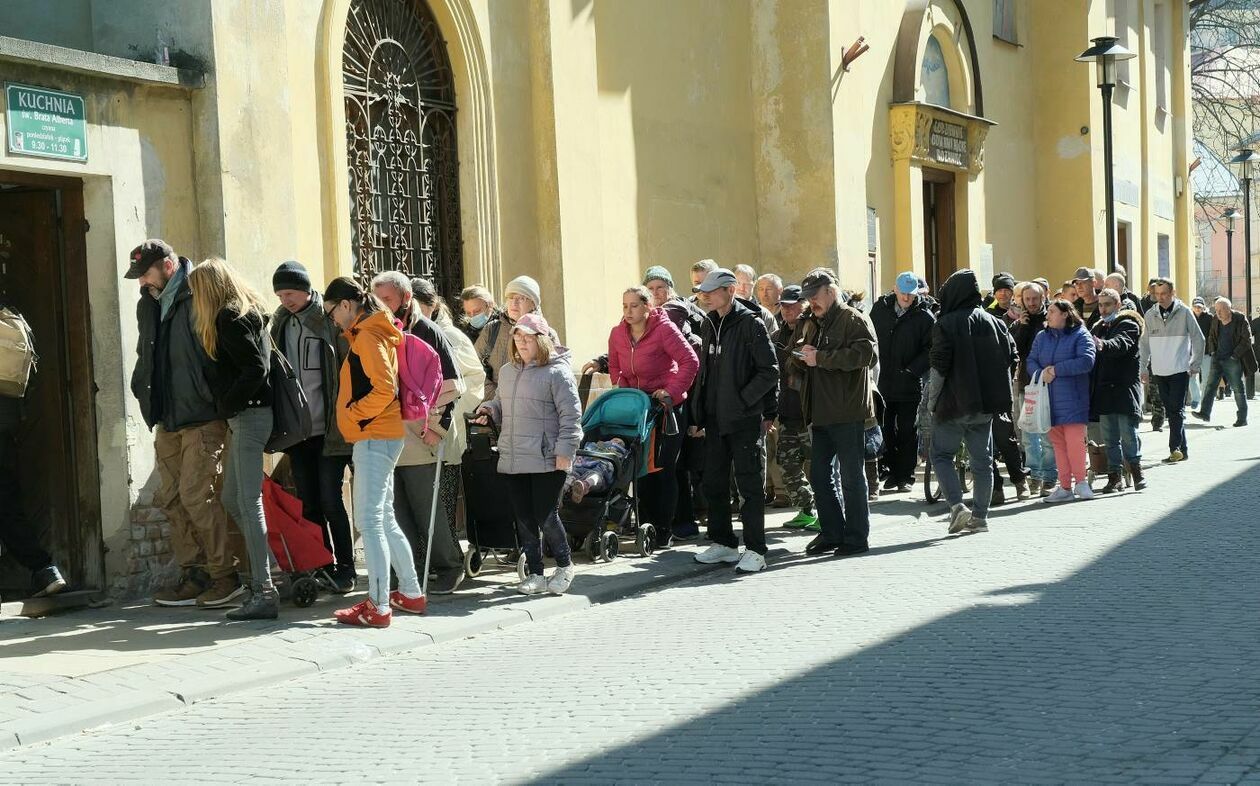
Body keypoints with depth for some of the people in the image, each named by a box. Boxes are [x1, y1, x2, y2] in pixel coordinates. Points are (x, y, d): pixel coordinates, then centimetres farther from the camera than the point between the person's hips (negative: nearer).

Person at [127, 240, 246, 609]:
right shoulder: (150, 305, 15)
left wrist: (218, 401, -18)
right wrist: (149, 403, 15)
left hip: (202, 417, -9)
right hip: (167, 420, 9)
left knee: (197, 495, -11)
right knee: (171, 499, 8)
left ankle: (225, 574, -1)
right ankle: (194, 574, 16)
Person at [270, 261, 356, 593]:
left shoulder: (330, 318, -7)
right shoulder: (281, 322, 10)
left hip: (328, 428, -5)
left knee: (330, 500, -4)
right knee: (309, 503, 8)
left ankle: (345, 568, 6)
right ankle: (321, 567, 17)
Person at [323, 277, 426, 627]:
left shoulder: (367, 335, -13)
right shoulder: (369, 333, 18)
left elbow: (384, 389, -23)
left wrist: (352, 413, -13)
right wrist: (353, 414, 13)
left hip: (374, 437, -11)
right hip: (380, 437, 11)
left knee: (369, 521, -11)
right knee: (384, 519, 16)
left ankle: (378, 606, -12)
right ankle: (410, 593, 23)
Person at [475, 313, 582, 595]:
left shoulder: (556, 371, -6)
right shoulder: (507, 371, 14)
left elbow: (571, 414, -9)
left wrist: (564, 450, -14)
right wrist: (489, 410, 5)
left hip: (546, 461, -6)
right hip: (512, 460, 6)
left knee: (546, 516, -5)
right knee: (524, 518, 8)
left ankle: (564, 565, 18)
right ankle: (535, 574, 18)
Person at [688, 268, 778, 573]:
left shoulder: (750, 324, -10)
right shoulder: (710, 324, 13)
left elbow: (770, 372, -12)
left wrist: (743, 399, -15)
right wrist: (697, 416, 16)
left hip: (745, 419, -8)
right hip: (715, 419, 8)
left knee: (750, 484, -3)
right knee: (714, 483, 12)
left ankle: (755, 550, 1)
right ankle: (723, 543, 23)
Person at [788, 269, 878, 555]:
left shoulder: (855, 320, -7)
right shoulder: (810, 324, 18)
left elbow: (867, 354, -23)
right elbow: (796, 364, 24)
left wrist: (821, 358, -21)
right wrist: (801, 357, -1)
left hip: (848, 413, -8)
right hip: (820, 413, 8)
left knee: (852, 477, -1)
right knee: (819, 476, 12)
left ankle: (856, 537, 6)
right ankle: (831, 533, 21)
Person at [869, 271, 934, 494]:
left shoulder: (924, 317, -6)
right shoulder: (880, 309, 5)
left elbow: (930, 350, -8)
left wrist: (911, 371, -17)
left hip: (909, 385, -3)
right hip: (882, 382, 3)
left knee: (907, 432, 3)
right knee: (886, 430, 8)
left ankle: (906, 476, 11)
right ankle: (893, 472, 18)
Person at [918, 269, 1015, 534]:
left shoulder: (946, 324, -9)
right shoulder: (995, 323, 8)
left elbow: (939, 368, -13)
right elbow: (1012, 360, 9)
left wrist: (930, 404, -6)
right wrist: (997, 392, 17)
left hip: (955, 403, -5)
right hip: (986, 405, 5)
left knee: (940, 454, 7)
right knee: (982, 460, 10)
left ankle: (957, 507, -8)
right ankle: (980, 516, 10)